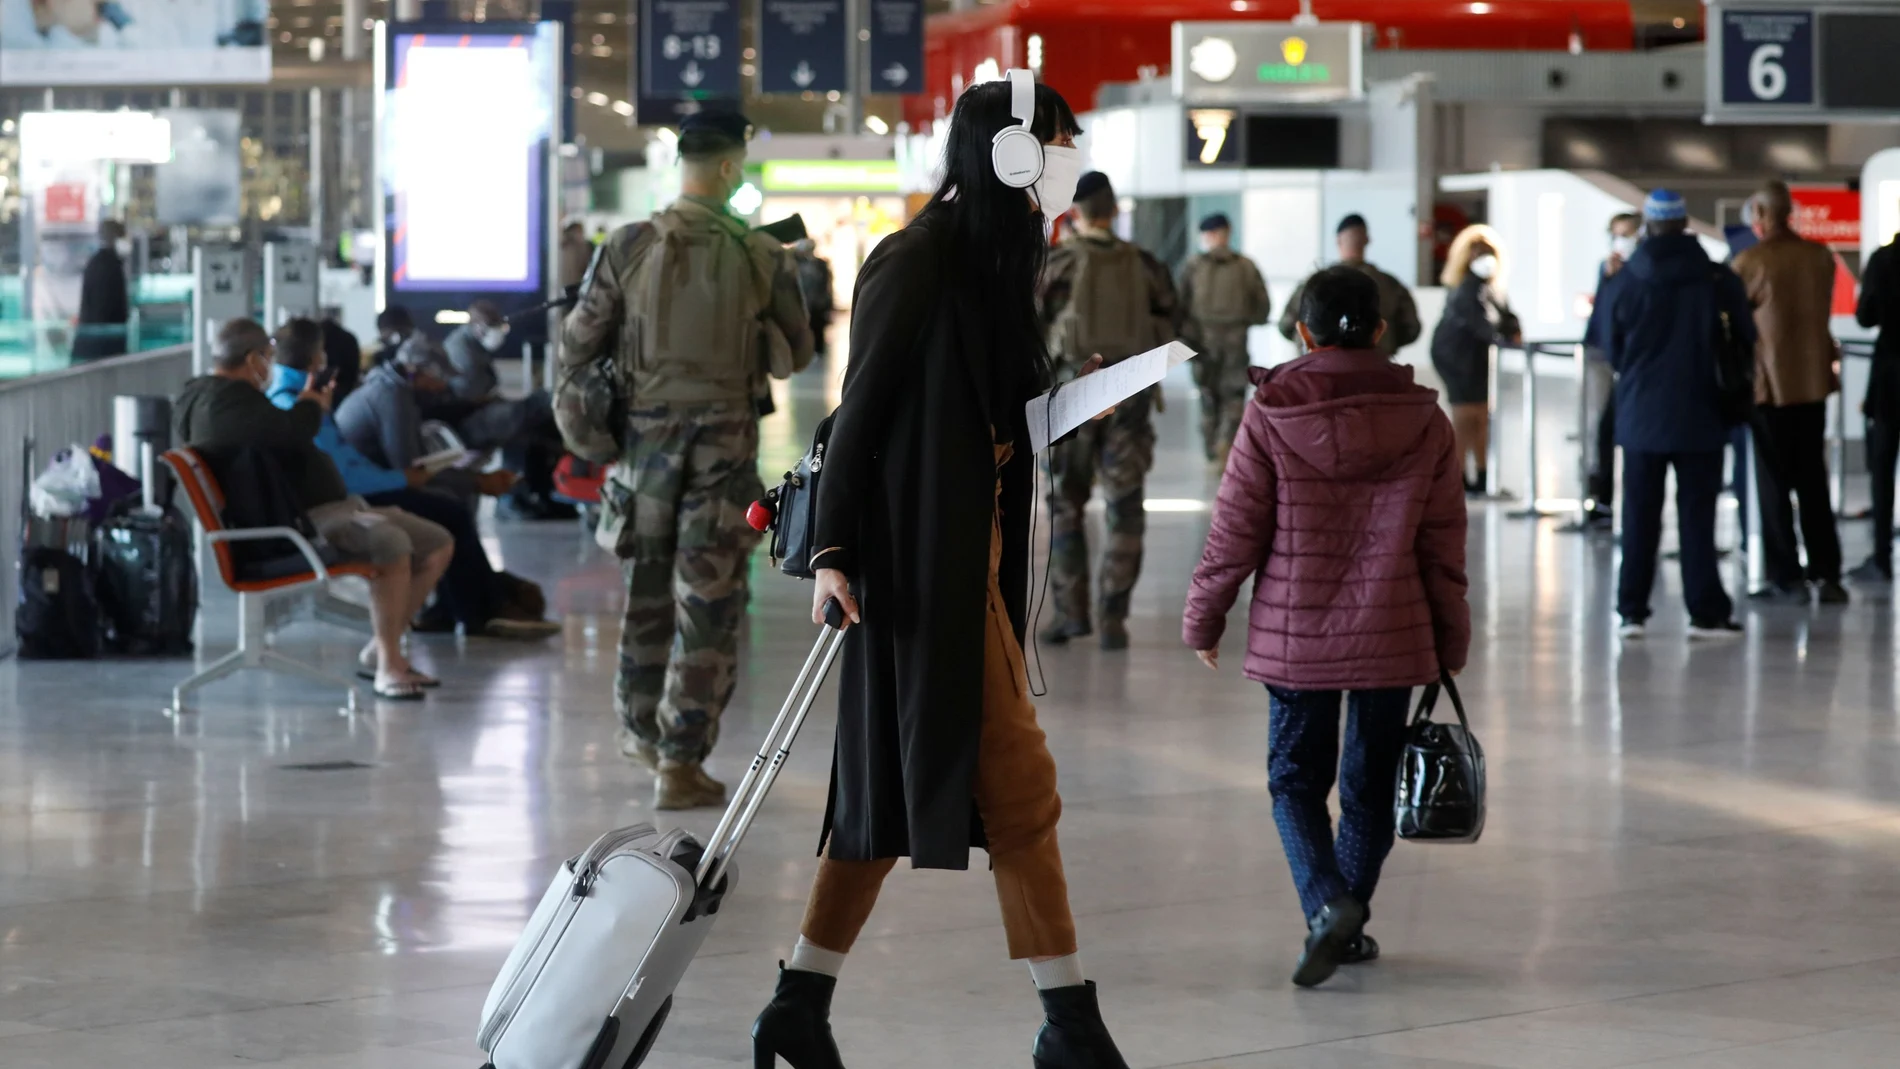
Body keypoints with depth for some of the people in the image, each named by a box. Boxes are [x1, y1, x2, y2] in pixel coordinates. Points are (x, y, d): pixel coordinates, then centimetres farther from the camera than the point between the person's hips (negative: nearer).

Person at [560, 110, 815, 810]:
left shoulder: (627, 249, -7)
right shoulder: (762, 258, -8)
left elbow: (575, 349, -1)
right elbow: (796, 355, 2)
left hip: (647, 435, 2)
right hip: (725, 441, -2)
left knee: (646, 585, 20)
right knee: (708, 602, 2)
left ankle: (641, 730, 36)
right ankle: (680, 763, 1)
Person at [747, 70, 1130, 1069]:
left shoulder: (988, 262, 14)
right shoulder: (918, 263, -13)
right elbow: (862, 406, -14)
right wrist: (833, 552, -16)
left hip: (973, 551, 9)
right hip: (926, 559, -9)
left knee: (899, 781, 11)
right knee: (1014, 776, -7)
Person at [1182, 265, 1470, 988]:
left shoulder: (1270, 418, -10)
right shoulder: (1424, 424, -3)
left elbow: (1234, 534, -6)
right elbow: (1444, 547, 2)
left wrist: (1202, 621, 8)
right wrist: (1451, 642, 13)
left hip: (1294, 637, -2)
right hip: (1391, 638, 2)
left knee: (1296, 776, 10)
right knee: (1370, 783, 15)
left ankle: (1327, 902, -13)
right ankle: (1349, 926, 20)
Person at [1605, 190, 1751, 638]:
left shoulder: (1626, 281, -5)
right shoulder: (1718, 280, -7)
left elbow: (1614, 353, 3)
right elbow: (1746, 339, 1)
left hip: (1641, 416, 1)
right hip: (1699, 416, -1)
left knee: (1639, 518, 8)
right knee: (1697, 516, 4)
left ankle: (1632, 610, 8)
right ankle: (1706, 613, 4)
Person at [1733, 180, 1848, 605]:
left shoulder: (1750, 262, -14)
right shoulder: (1820, 257, -1)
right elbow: (1822, 310, 10)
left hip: (1769, 384, -4)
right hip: (1813, 379, 4)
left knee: (1774, 483, 4)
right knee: (1813, 481, 12)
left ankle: (1786, 578, 2)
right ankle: (1827, 574, 11)